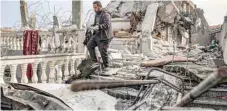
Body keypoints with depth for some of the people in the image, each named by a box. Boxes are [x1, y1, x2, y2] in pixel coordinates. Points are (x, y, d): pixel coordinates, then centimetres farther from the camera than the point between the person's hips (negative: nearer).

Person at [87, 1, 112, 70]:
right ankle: (95, 62, 0)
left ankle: (105, 65, 20)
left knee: (103, 51, -2)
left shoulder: (105, 15, -17)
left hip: (104, 36, -8)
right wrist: (91, 27, -1)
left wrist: (97, 27, -38)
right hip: (97, 35, 9)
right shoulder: (97, 14, 12)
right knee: (89, 45, -5)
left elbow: (107, 25, -30)